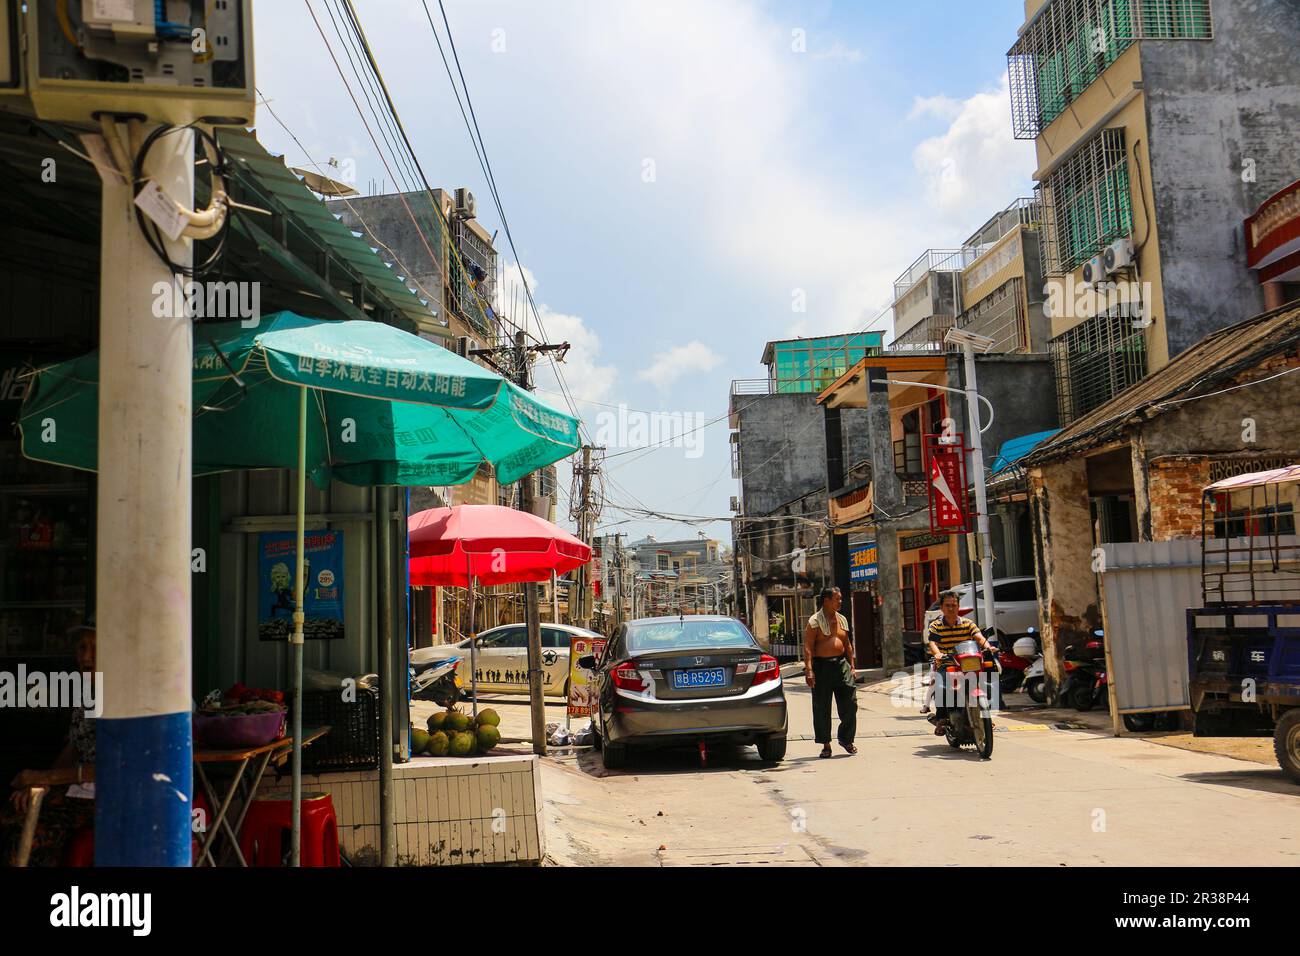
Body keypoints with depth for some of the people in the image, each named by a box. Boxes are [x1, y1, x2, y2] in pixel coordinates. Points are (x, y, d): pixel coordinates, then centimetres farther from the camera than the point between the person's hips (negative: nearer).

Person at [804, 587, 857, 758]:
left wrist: (851, 665, 14)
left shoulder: (842, 619, 14)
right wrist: (809, 670, -19)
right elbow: (808, 647, -11)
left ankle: (846, 739, 17)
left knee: (849, 703, 0)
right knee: (821, 708, 2)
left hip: (841, 663, 5)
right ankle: (826, 744, 12)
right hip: (822, 665, -5)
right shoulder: (815, 621, -6)